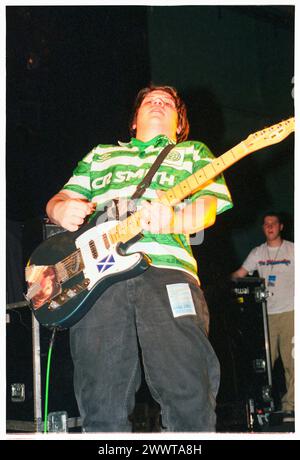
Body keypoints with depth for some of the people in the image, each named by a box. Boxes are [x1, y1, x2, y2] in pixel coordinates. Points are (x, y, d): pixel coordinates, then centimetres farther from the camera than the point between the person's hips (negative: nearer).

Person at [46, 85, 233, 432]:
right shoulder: (101, 155, 35)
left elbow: (207, 208, 11)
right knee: (103, 411, -10)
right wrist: (63, 210, 4)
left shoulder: (194, 153, 28)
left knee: (191, 400, -16)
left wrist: (173, 219, -13)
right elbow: (59, 200, 31)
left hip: (168, 268, -1)